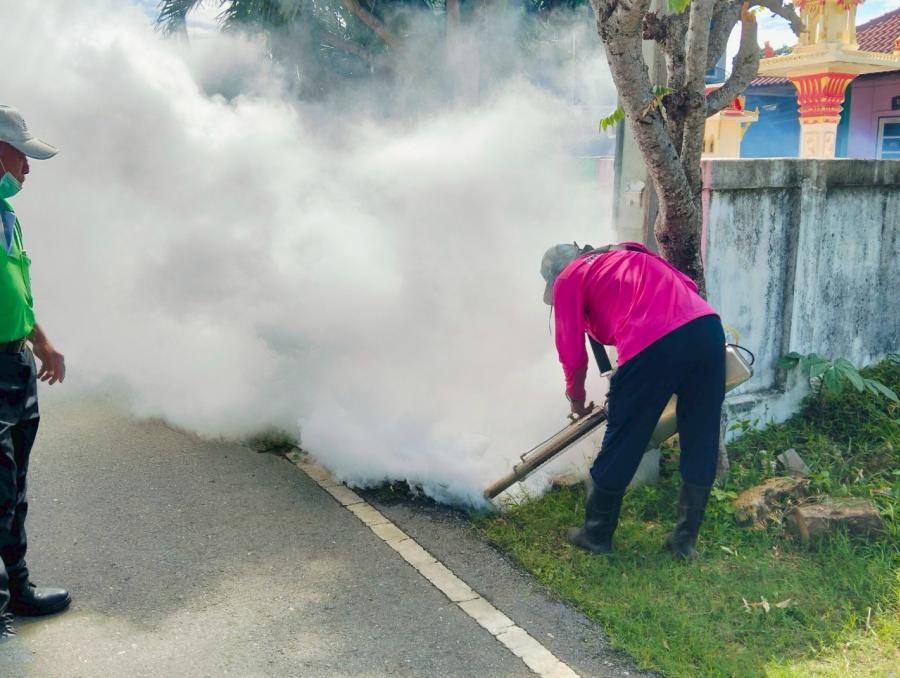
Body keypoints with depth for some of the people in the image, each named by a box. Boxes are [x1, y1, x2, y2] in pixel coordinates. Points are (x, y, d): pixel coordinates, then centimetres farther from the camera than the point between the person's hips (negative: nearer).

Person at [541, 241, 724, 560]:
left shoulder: (567, 280, 17)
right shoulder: (627, 254, 34)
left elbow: (573, 354, 14)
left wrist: (576, 398, 33)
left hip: (654, 344, -6)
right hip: (707, 327, 6)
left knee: (621, 446, 12)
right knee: (700, 447, 17)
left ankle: (596, 534, 28)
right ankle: (685, 540, 29)